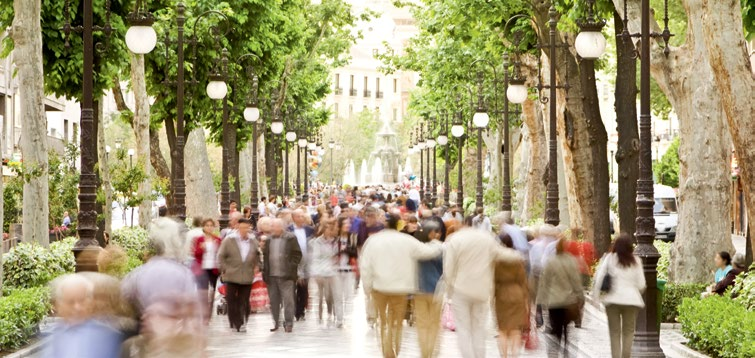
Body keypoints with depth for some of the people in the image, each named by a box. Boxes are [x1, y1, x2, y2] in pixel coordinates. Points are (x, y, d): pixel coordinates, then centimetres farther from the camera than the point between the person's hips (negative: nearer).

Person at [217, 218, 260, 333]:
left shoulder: (253, 241, 7)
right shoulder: (229, 240, -3)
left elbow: (257, 255, 21)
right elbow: (221, 256, 0)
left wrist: (256, 266, 8)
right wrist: (224, 269, -5)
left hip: (247, 276, 2)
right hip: (232, 276, -2)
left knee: (244, 301, 2)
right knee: (232, 300, 0)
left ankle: (242, 323, 8)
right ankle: (234, 323, 8)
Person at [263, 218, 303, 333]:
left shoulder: (290, 238, -2)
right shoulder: (268, 239, 10)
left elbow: (297, 254, -2)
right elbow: (264, 254, 14)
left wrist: (292, 267, -9)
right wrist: (264, 269, 5)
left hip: (286, 276, -4)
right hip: (271, 275, 4)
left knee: (288, 300, -5)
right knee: (273, 300, 9)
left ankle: (289, 324, 0)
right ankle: (276, 322, 18)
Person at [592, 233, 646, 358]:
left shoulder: (609, 258, 0)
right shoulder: (636, 261, 2)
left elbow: (599, 277, -7)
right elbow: (641, 284, 3)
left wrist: (595, 296, -1)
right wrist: (638, 294, 23)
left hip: (613, 299, 0)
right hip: (631, 299, 0)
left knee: (614, 332, 8)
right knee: (628, 331, 8)